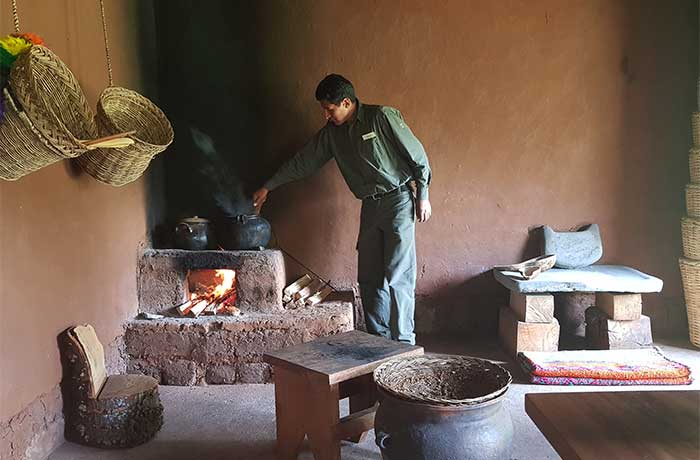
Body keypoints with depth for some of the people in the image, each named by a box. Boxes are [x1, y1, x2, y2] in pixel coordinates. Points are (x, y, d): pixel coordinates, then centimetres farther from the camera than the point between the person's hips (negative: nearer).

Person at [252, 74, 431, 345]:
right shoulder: (332, 132, 8)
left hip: (398, 201, -6)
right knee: (369, 278, 5)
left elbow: (417, 154, -7)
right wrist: (268, 187, 14)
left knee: (398, 276, -9)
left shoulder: (382, 117, -10)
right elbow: (303, 161, 13)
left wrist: (422, 195, -6)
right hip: (370, 206, 7)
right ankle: (379, 340, 15)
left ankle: (403, 343, -1)